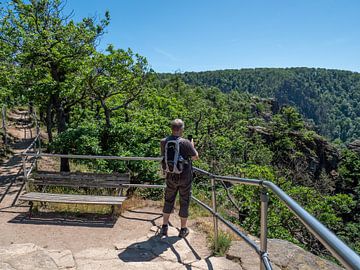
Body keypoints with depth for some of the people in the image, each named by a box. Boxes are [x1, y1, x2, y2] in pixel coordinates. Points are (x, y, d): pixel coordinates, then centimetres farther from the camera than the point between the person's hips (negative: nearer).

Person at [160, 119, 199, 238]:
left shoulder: (164, 142, -7)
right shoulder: (185, 143, -20)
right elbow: (195, 157, -7)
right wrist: (192, 146, 8)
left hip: (171, 177, 3)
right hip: (185, 177, -3)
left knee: (168, 201, 18)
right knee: (184, 202, 11)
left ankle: (164, 227, 24)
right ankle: (183, 229, 22)